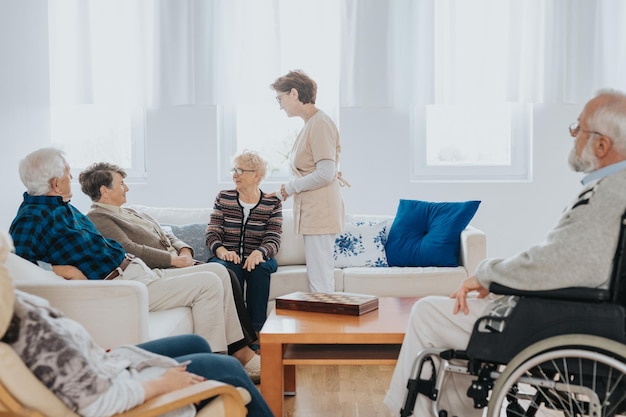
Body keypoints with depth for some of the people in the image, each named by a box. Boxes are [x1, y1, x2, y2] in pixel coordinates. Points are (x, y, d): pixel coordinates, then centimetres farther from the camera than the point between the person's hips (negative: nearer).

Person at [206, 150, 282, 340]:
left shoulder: (273, 203, 6)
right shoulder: (223, 198, 10)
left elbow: (273, 239, -5)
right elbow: (212, 232, 2)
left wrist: (259, 253, -28)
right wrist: (221, 250, -22)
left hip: (258, 259, 0)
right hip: (228, 258, 0)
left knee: (259, 268, -35)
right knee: (229, 270, -34)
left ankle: (256, 330, -31)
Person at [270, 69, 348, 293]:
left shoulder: (320, 123, -13)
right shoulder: (310, 124, 17)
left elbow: (325, 174, -19)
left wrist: (291, 187, -9)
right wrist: (281, 194, 13)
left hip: (320, 213, -10)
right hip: (312, 213, 10)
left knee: (320, 282, -7)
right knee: (320, 280, 10)